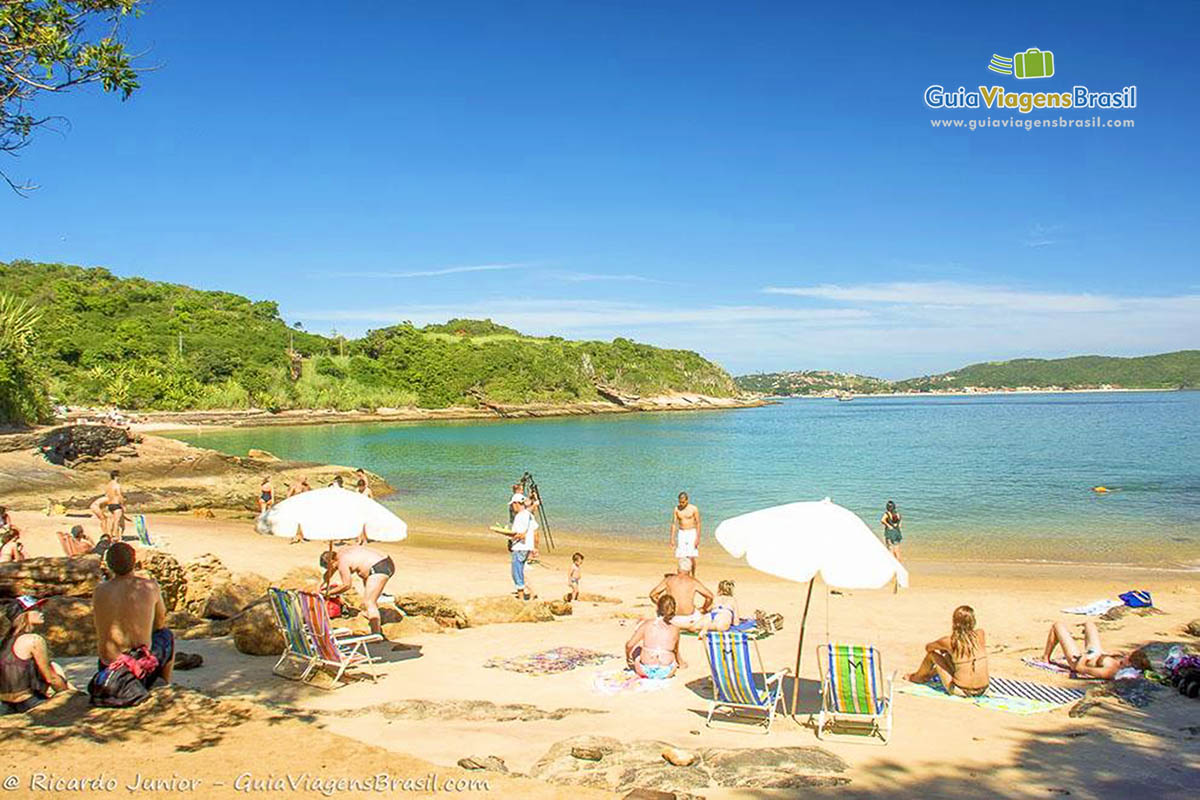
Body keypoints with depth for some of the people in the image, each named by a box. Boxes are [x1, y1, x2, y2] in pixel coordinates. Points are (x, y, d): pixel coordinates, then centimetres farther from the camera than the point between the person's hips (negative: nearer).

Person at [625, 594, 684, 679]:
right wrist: (681, 663, 40)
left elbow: (629, 645, -2)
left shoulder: (647, 624, -3)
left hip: (646, 671, -1)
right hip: (666, 673, 1)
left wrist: (627, 657, 21)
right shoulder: (675, 629, 1)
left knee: (637, 649, 32)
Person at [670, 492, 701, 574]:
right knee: (681, 558, -2)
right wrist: (672, 539, -3)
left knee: (691, 557, -8)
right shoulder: (676, 509, 1)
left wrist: (698, 538, -11)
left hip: (692, 533, -3)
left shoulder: (694, 509, -7)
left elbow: (698, 524, -5)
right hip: (681, 533, 3)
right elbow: (673, 524, 2)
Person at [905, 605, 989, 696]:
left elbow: (928, 647, 8)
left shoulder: (949, 641, -14)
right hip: (982, 690, 4)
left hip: (961, 691, -4)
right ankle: (929, 675, 55)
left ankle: (917, 677, 44)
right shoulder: (981, 634, -7)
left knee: (931, 654, 15)